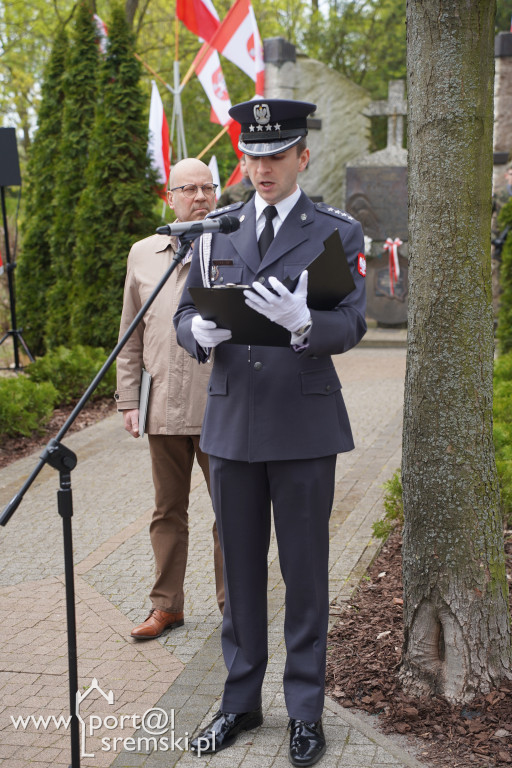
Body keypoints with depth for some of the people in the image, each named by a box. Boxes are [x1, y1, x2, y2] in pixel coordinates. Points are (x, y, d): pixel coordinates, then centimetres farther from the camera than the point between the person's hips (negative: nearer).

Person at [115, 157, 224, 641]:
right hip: (163, 408, 3)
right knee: (168, 511, 11)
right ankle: (166, 605, 24)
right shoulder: (143, 256, 11)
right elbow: (131, 337, 13)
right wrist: (128, 398, 8)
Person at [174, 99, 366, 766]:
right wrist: (201, 332, -15)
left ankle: (305, 710, 21)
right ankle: (241, 700, 28)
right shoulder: (216, 232, 9)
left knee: (305, 571, 5)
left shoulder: (337, 232, 0)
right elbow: (185, 315, 9)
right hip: (231, 422, 3)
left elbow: (351, 325, -10)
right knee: (240, 567, 12)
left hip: (303, 424, -3)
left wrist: (301, 322, -31)